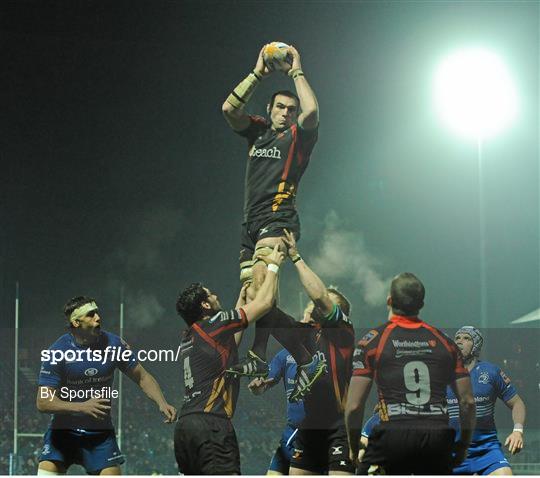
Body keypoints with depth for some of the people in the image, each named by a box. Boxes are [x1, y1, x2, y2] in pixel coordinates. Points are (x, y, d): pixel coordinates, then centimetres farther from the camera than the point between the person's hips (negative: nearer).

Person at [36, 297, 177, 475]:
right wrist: (81, 407, -31)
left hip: (101, 432, 2)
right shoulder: (57, 352, -15)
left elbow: (142, 377, 4)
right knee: (46, 472, -15)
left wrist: (161, 403, -13)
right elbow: (43, 402, -18)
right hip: (63, 431, -2)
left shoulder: (113, 344, -6)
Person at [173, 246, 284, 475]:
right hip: (210, 424, -9)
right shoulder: (213, 324, -3)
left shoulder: (188, 338, 20)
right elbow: (265, 302, 2)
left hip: (185, 424, 9)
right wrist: (273, 266, 17)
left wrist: (241, 300, 45)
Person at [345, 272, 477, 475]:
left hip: (392, 436, -3)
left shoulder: (372, 340, 4)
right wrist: (463, 445, 25)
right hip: (438, 437, 3)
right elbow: (467, 401, 13)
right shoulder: (443, 340, 14)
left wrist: (354, 448, 14)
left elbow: (354, 406, 1)